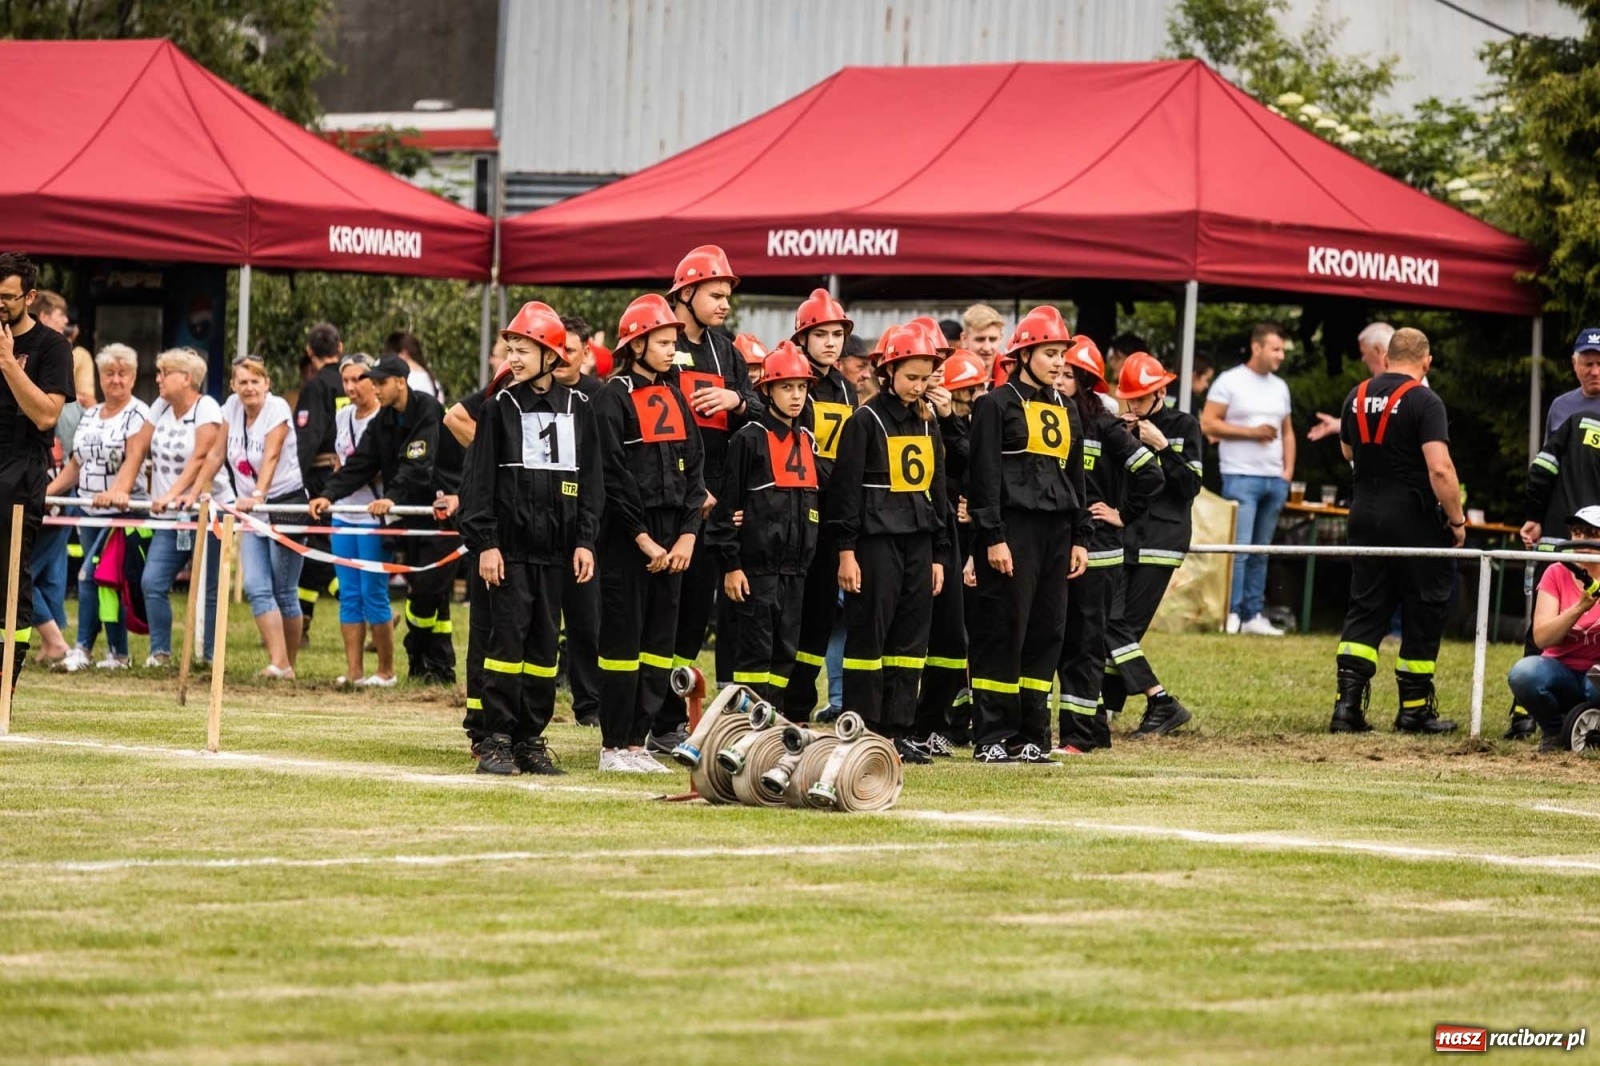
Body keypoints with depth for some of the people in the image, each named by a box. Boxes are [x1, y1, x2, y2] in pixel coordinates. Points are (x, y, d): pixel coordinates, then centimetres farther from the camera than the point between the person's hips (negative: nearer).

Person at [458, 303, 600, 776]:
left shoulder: (578, 409, 7)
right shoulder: (501, 407, 1)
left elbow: (592, 480, 9)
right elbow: (479, 479, -2)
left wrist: (585, 541, 1)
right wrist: (485, 542, -9)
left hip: (556, 546, 3)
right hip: (511, 543, -3)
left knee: (545, 643, 5)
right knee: (508, 635, -7)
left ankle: (532, 739, 11)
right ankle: (498, 739, -4)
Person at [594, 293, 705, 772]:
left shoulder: (674, 397, 14)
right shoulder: (615, 397, -7)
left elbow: (693, 468, 11)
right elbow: (613, 477, -13)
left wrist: (687, 535, 0)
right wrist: (644, 539, -15)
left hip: (671, 539, 7)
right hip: (628, 536, -7)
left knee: (661, 638, 7)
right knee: (623, 637, -4)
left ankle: (638, 740, 12)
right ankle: (613, 745, 1)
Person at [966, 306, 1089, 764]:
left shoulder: (1066, 412, 17)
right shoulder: (998, 405, -3)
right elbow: (984, 476, -8)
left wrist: (1081, 538, 12)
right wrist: (993, 537, -14)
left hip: (1056, 530, 7)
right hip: (1013, 528, -6)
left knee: (1047, 632, 5)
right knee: (1003, 632, -6)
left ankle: (1031, 735, 11)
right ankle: (991, 738, -2)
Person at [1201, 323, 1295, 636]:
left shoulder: (1280, 387, 16)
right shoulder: (1230, 381, -3)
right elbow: (1208, 423, -9)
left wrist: (1288, 470, 9)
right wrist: (1251, 432, -13)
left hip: (1274, 480, 6)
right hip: (1241, 477, -6)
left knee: (1260, 552, 7)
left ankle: (1253, 616, 9)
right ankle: (1232, 614, -11)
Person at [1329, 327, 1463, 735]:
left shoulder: (1358, 396, 6)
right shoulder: (1424, 402, -13)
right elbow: (1440, 468, -22)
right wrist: (1457, 520, -13)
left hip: (1365, 514, 5)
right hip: (1415, 520, -5)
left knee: (1365, 609, 8)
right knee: (1424, 611, 6)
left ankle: (1347, 703, -4)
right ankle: (1414, 710, 10)